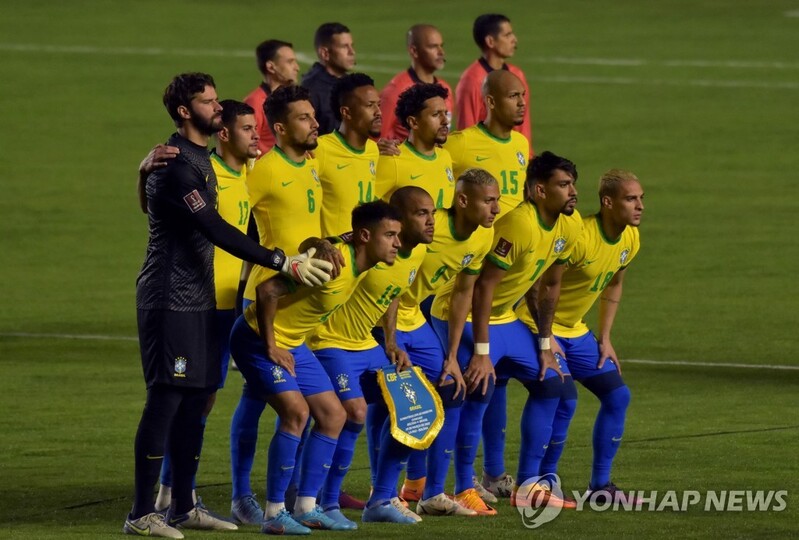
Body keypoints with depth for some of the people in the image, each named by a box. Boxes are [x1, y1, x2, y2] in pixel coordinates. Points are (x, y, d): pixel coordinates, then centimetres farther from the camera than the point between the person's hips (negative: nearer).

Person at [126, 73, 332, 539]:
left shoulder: (201, 159, 16)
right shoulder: (176, 164, -16)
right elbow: (217, 231, -22)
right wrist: (284, 263, -23)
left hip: (199, 299, 9)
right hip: (171, 301, -9)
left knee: (196, 400, 10)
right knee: (166, 399, -9)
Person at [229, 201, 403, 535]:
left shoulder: (362, 266, 0)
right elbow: (267, 290, -32)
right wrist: (270, 347, -23)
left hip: (292, 344, 10)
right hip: (256, 337, -10)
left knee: (333, 416, 7)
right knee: (296, 411, -22)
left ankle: (306, 508, 13)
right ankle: (274, 514, -16)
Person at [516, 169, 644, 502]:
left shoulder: (630, 240, -1)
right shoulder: (579, 236, -27)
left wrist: (605, 339, 11)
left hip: (575, 331, 8)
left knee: (617, 395, 1)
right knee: (564, 401, -19)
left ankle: (600, 485, 9)